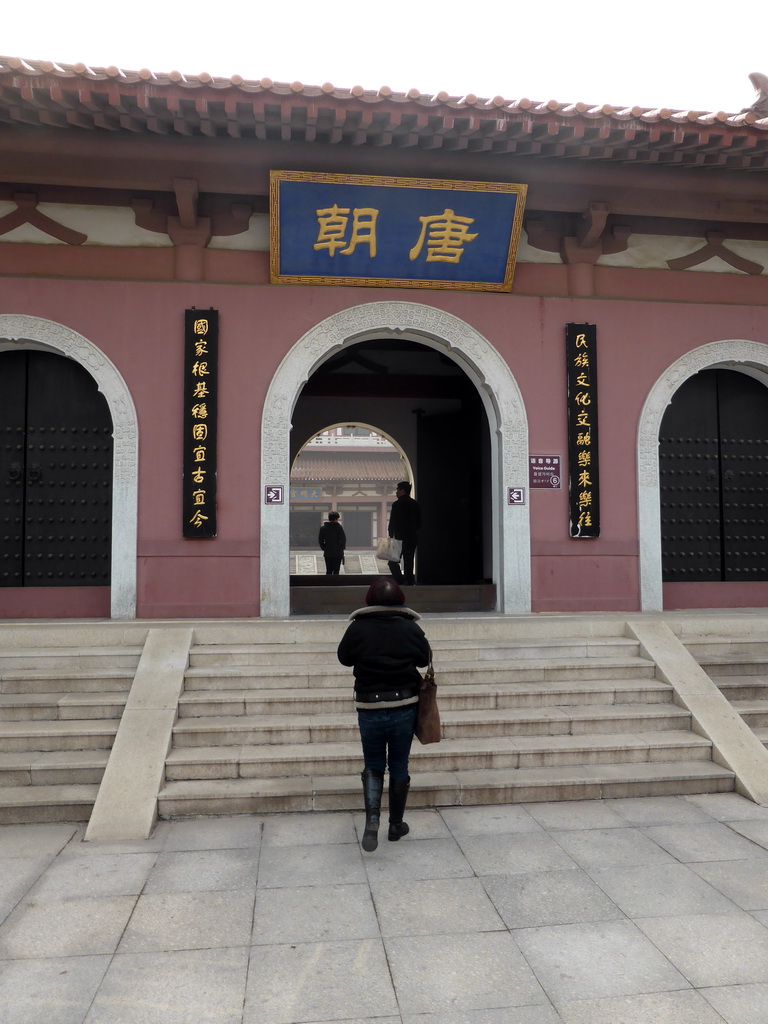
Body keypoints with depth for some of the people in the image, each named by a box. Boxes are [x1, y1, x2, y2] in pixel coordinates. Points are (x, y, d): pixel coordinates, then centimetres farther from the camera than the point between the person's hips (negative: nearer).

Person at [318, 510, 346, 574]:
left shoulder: (323, 528, 2)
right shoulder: (339, 527, -10)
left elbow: (320, 540, 3)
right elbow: (343, 539, -12)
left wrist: (324, 548, 12)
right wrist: (342, 548, 2)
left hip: (327, 553, 3)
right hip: (338, 553, -3)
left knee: (328, 571, 13)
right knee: (336, 571, 2)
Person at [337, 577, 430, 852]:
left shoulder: (358, 628, -11)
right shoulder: (410, 628, -8)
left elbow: (344, 657, 3)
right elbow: (425, 659, 6)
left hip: (369, 709, -1)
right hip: (404, 708, 1)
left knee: (373, 766, 16)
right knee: (399, 767, 15)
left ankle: (372, 818, -3)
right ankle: (396, 825, 25)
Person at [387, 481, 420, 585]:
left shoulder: (397, 504, -10)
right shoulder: (415, 504, 10)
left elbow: (392, 522, -11)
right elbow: (419, 521, 13)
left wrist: (391, 536, -4)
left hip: (400, 538, -6)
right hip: (413, 538, 6)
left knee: (393, 561, 0)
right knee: (409, 562, 10)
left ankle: (400, 580, -15)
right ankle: (409, 582, 7)